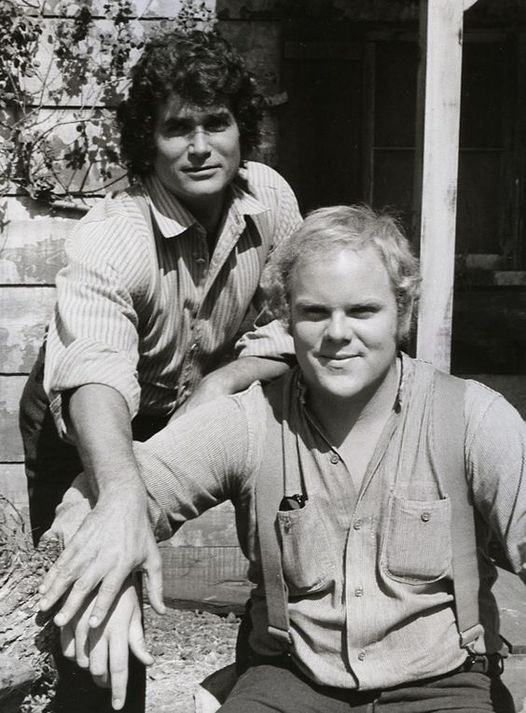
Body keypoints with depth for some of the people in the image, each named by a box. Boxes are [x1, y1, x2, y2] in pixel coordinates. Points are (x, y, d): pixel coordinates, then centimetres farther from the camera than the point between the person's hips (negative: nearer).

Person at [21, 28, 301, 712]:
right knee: (89, 601, -3)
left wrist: (220, 383, -28)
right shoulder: (109, 240, -33)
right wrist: (122, 496, -67)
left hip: (202, 402, 4)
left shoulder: (269, 198, -17)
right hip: (93, 428, -4)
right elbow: (95, 377, -49)